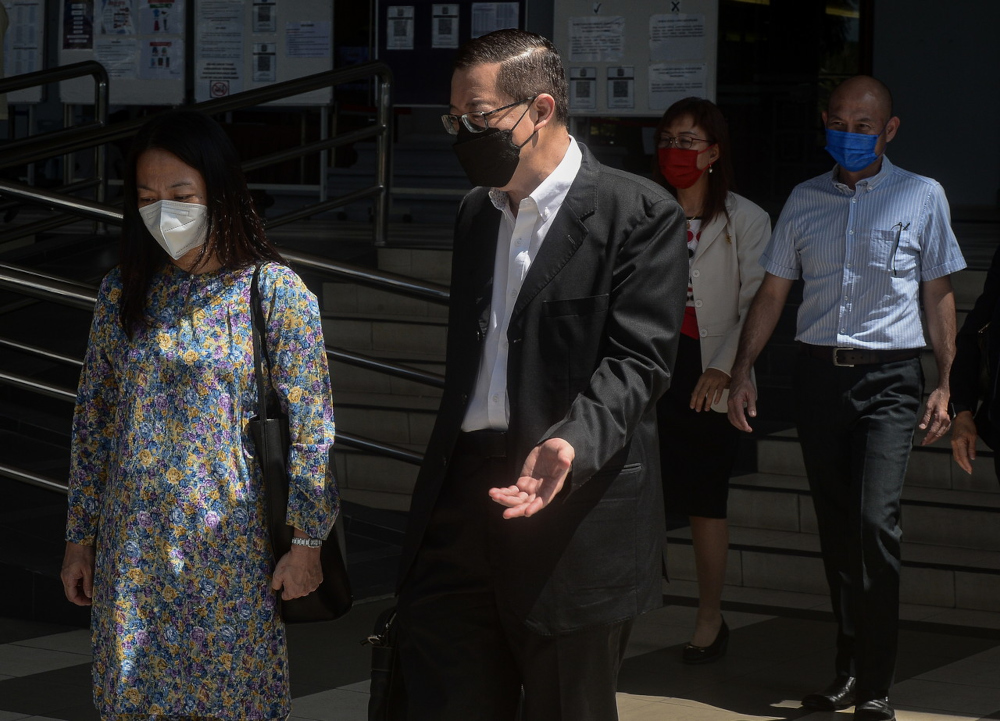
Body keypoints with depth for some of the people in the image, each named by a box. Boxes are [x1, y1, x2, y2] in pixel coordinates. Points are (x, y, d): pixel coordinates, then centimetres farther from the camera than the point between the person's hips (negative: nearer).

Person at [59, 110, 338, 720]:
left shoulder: (278, 293, -7)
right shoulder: (124, 292, 4)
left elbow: (311, 429, -6)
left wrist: (306, 540, -8)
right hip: (133, 545, 3)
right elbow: (93, 419, 9)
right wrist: (81, 536, 9)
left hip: (231, 545, -3)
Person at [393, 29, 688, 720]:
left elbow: (637, 359, -14)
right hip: (463, 495, 6)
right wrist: (442, 477, 17)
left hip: (575, 507, -6)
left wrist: (570, 444, -31)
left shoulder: (640, 212, -7)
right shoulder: (478, 211, 17)